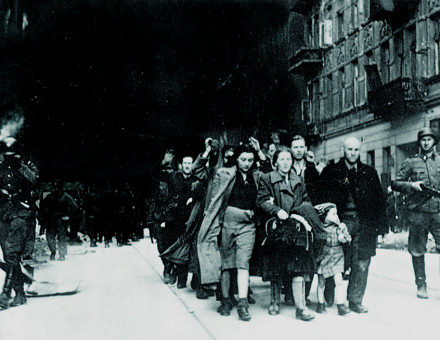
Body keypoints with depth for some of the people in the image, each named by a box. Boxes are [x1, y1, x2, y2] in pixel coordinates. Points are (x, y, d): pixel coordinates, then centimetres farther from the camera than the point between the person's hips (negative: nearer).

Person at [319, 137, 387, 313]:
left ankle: (355, 301, 10)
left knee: (361, 265, 0)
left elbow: (379, 200, 12)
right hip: (341, 221, -2)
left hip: (364, 224, 2)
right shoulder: (331, 171, 8)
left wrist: (380, 225, 4)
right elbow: (324, 197, 3)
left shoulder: (370, 173, 14)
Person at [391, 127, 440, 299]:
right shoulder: (411, 162, 9)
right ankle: (421, 285, 15)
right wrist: (411, 185, -9)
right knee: (417, 251, 4)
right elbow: (395, 184, 8)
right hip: (417, 212, -1)